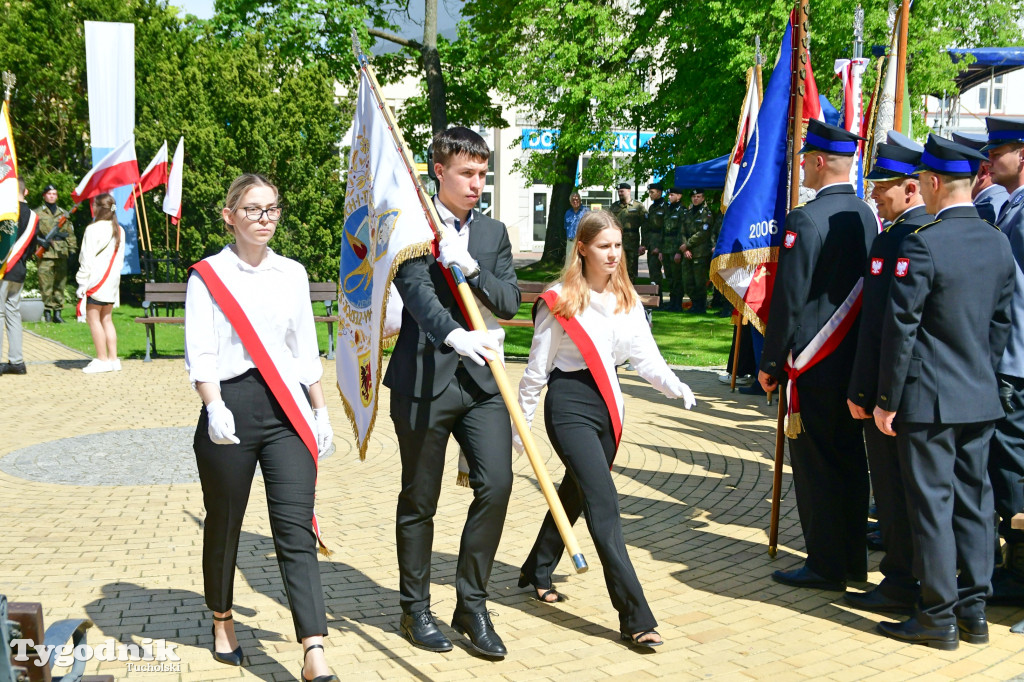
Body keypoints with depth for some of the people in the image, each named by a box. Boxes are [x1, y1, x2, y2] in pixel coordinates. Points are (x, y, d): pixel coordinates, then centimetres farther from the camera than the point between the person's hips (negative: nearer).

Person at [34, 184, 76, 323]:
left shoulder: (64, 214, 18)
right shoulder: (37, 213, 8)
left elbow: (70, 234, 19)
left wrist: (72, 249, 11)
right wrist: (40, 240, -14)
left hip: (61, 254, 3)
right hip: (46, 254, -3)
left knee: (60, 285, 4)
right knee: (46, 284, -6)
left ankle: (57, 313, 9)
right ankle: (47, 312, -1)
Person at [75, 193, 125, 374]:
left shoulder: (93, 229, -12)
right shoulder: (119, 230, 8)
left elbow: (87, 259, -12)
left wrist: (82, 282, -8)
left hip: (96, 280, -7)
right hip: (113, 280, 7)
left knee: (93, 318, -1)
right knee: (106, 319, 12)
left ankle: (102, 359, -1)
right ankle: (113, 358, 11)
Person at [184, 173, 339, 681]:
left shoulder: (293, 274, 12)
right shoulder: (207, 276, 1)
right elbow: (201, 352, -8)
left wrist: (320, 410, 14)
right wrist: (215, 407, -23)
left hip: (287, 409, 2)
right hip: (230, 406, -2)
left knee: (296, 529, -5)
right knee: (224, 523, 12)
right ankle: (222, 622, 36)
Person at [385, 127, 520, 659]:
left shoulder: (494, 233, 13)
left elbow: (509, 301, 4)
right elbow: (418, 293, -19)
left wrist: (470, 268, -13)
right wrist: (455, 335, -38)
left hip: (480, 380, 4)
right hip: (423, 381, -4)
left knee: (496, 484, -6)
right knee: (419, 501, 7)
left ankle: (472, 605, 11)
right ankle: (415, 609, 25)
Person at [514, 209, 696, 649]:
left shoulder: (626, 299, 10)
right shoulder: (560, 301, -6)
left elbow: (645, 356, 6)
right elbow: (537, 368, -2)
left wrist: (677, 387, -12)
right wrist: (521, 424, 2)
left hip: (608, 405, 7)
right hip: (570, 406, -6)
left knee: (574, 493, 19)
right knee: (604, 505, -14)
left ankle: (537, 572, 42)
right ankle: (635, 618, -13)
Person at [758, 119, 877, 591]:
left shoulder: (805, 220, -17)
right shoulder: (869, 218, 6)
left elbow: (788, 300, -16)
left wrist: (770, 363, -8)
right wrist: (863, 352, 19)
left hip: (814, 363, -8)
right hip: (856, 364, 8)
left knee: (816, 463, 2)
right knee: (849, 460, 15)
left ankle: (825, 566, 10)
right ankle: (852, 560, 26)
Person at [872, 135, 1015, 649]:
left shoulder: (922, 245, -17)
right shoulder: (998, 243, 6)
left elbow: (900, 328, -15)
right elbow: (1001, 323, 12)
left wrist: (886, 400, -9)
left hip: (929, 399, -7)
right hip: (981, 399, 7)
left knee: (932, 505, 1)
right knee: (973, 501, 14)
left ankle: (938, 618, 10)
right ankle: (973, 611, 23)